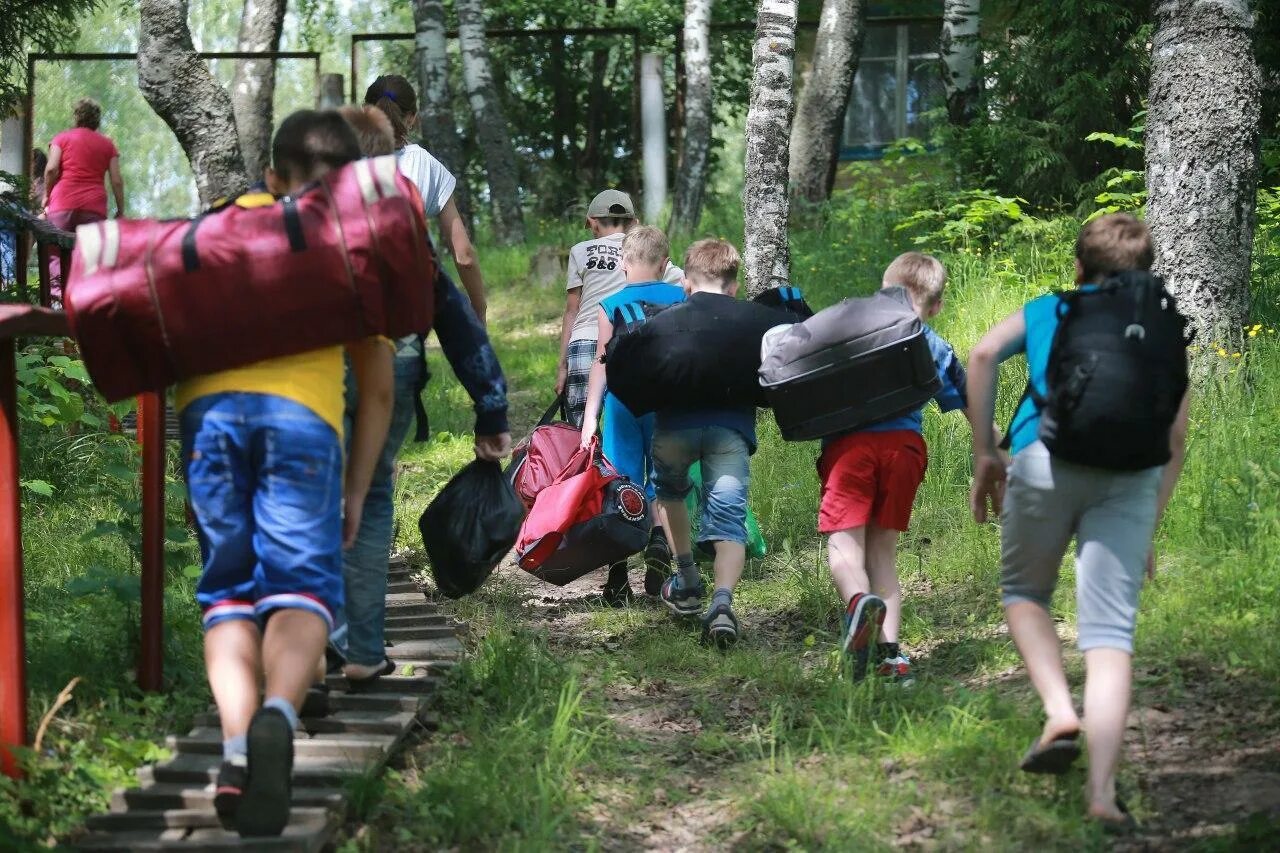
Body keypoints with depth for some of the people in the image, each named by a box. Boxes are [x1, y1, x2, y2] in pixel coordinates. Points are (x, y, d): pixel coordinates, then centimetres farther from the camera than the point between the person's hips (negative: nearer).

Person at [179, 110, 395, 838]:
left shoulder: (229, 219, 27)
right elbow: (379, 390, 24)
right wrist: (356, 491, 27)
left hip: (210, 407, 1)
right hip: (303, 415, -1)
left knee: (229, 588, 7)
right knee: (302, 584, -2)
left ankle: (237, 742, -16)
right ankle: (279, 713, -32)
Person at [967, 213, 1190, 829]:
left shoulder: (1045, 310, 24)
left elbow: (983, 354, 5)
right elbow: (1176, 442, 19)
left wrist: (984, 453, 9)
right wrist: (1147, 530, 24)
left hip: (1048, 457, -1)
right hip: (1134, 472, 1)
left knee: (1024, 591, 22)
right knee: (1111, 631, -2)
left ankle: (1059, 712, -2)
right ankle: (1103, 792, -13)